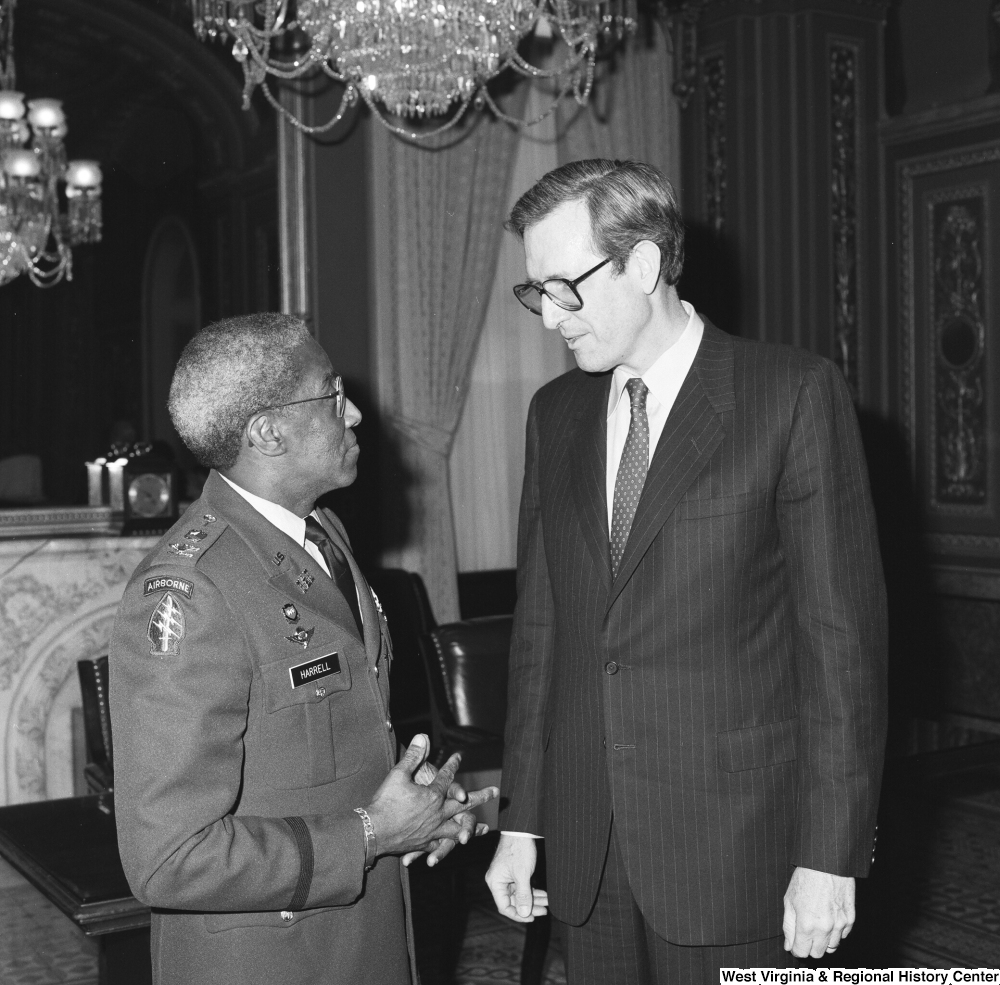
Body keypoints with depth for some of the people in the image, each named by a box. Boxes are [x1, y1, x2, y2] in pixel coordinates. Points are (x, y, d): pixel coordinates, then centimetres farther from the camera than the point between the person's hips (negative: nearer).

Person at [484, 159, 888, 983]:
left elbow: (843, 632, -10)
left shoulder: (795, 395, -8)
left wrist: (831, 854, -11)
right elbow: (541, 623, 10)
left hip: (733, 848, -4)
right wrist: (521, 818, 8)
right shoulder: (556, 413, 8)